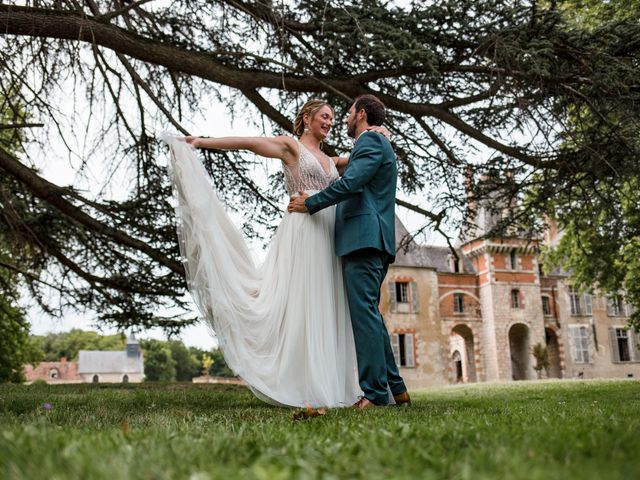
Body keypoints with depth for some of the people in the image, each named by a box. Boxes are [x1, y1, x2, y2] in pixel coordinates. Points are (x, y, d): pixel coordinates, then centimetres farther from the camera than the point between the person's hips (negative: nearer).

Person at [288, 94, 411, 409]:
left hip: (364, 238, -10)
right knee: (369, 314, 10)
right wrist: (315, 203, 28)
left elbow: (350, 183, -16)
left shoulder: (371, 140, -2)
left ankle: (374, 392, -11)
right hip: (373, 241, 10)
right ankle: (395, 389, 14)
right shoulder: (376, 144, 29)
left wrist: (310, 203, -5)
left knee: (364, 312, -12)